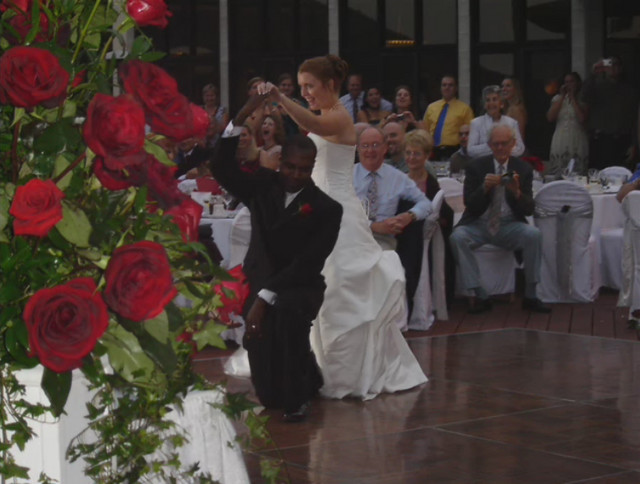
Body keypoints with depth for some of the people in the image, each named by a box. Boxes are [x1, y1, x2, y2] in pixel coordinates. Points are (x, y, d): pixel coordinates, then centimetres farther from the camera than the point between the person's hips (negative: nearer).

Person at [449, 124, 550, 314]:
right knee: (457, 237, -30)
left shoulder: (523, 169, 5)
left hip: (509, 226, 0)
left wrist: (517, 192, -23)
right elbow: (470, 204, -4)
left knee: (533, 234, -30)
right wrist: (484, 188, -23)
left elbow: (529, 209, -2)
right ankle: (480, 296, -22)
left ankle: (530, 296, -16)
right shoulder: (476, 167, 3)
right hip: (479, 225, 0)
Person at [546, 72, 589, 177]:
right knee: (556, 176, -2)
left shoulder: (582, 99, 2)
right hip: (560, 143, 3)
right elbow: (550, 118, -1)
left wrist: (573, 98, -6)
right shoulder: (558, 98, 12)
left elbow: (582, 119, -14)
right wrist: (562, 97, 0)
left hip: (577, 143, -3)